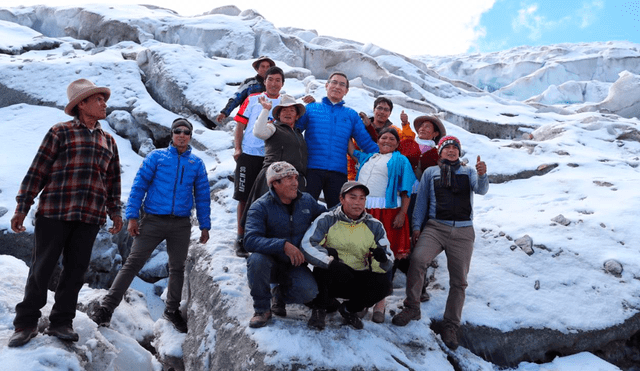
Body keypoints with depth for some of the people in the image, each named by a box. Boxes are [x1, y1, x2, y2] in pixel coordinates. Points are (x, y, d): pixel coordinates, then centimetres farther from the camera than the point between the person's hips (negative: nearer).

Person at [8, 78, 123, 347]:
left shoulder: (109, 141, 17)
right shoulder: (60, 132, 2)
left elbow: (113, 180, 20)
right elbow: (37, 171, -1)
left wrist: (115, 211, 15)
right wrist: (22, 207, -4)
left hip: (90, 217, 4)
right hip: (54, 212, -4)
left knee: (75, 269, 6)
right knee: (42, 268, 2)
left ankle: (61, 322, 16)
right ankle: (26, 323, 13)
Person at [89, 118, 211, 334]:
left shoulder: (197, 164, 8)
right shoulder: (157, 156, 4)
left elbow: (202, 196, 11)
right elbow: (139, 185, 1)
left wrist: (205, 226, 8)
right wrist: (132, 216, -6)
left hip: (181, 225, 2)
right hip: (153, 220, -2)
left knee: (177, 268, 11)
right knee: (133, 263, -4)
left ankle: (172, 310, 28)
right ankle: (107, 307, 3)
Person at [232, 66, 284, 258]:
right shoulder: (253, 99, 8)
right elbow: (240, 125, 6)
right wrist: (237, 148, -3)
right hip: (248, 155, 0)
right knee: (244, 198, 3)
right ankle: (241, 238, 14)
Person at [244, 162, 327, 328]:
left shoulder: (307, 201, 1)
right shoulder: (260, 207, -13)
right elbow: (251, 240, -28)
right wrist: (283, 245, -38)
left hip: (296, 266, 2)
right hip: (270, 264, -2)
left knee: (309, 291, -27)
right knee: (257, 259, -36)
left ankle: (280, 293, 10)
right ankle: (262, 309, -10)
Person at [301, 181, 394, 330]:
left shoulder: (374, 226, -1)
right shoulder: (327, 220, -10)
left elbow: (388, 261, -4)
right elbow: (307, 245, -24)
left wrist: (381, 258, -30)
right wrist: (331, 262, -39)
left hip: (358, 281, 3)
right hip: (329, 280, -2)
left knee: (383, 284, -24)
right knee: (328, 253, -30)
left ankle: (349, 309, 6)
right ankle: (319, 308, -10)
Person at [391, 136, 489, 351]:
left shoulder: (468, 172, 16)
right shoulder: (430, 172, 15)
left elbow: (481, 190, -2)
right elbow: (422, 200, 13)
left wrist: (482, 175, -24)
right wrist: (416, 226, 3)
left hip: (463, 231, 1)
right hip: (436, 227, -1)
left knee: (459, 280, 1)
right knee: (417, 260, -26)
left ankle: (451, 327, 13)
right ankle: (412, 308, -9)